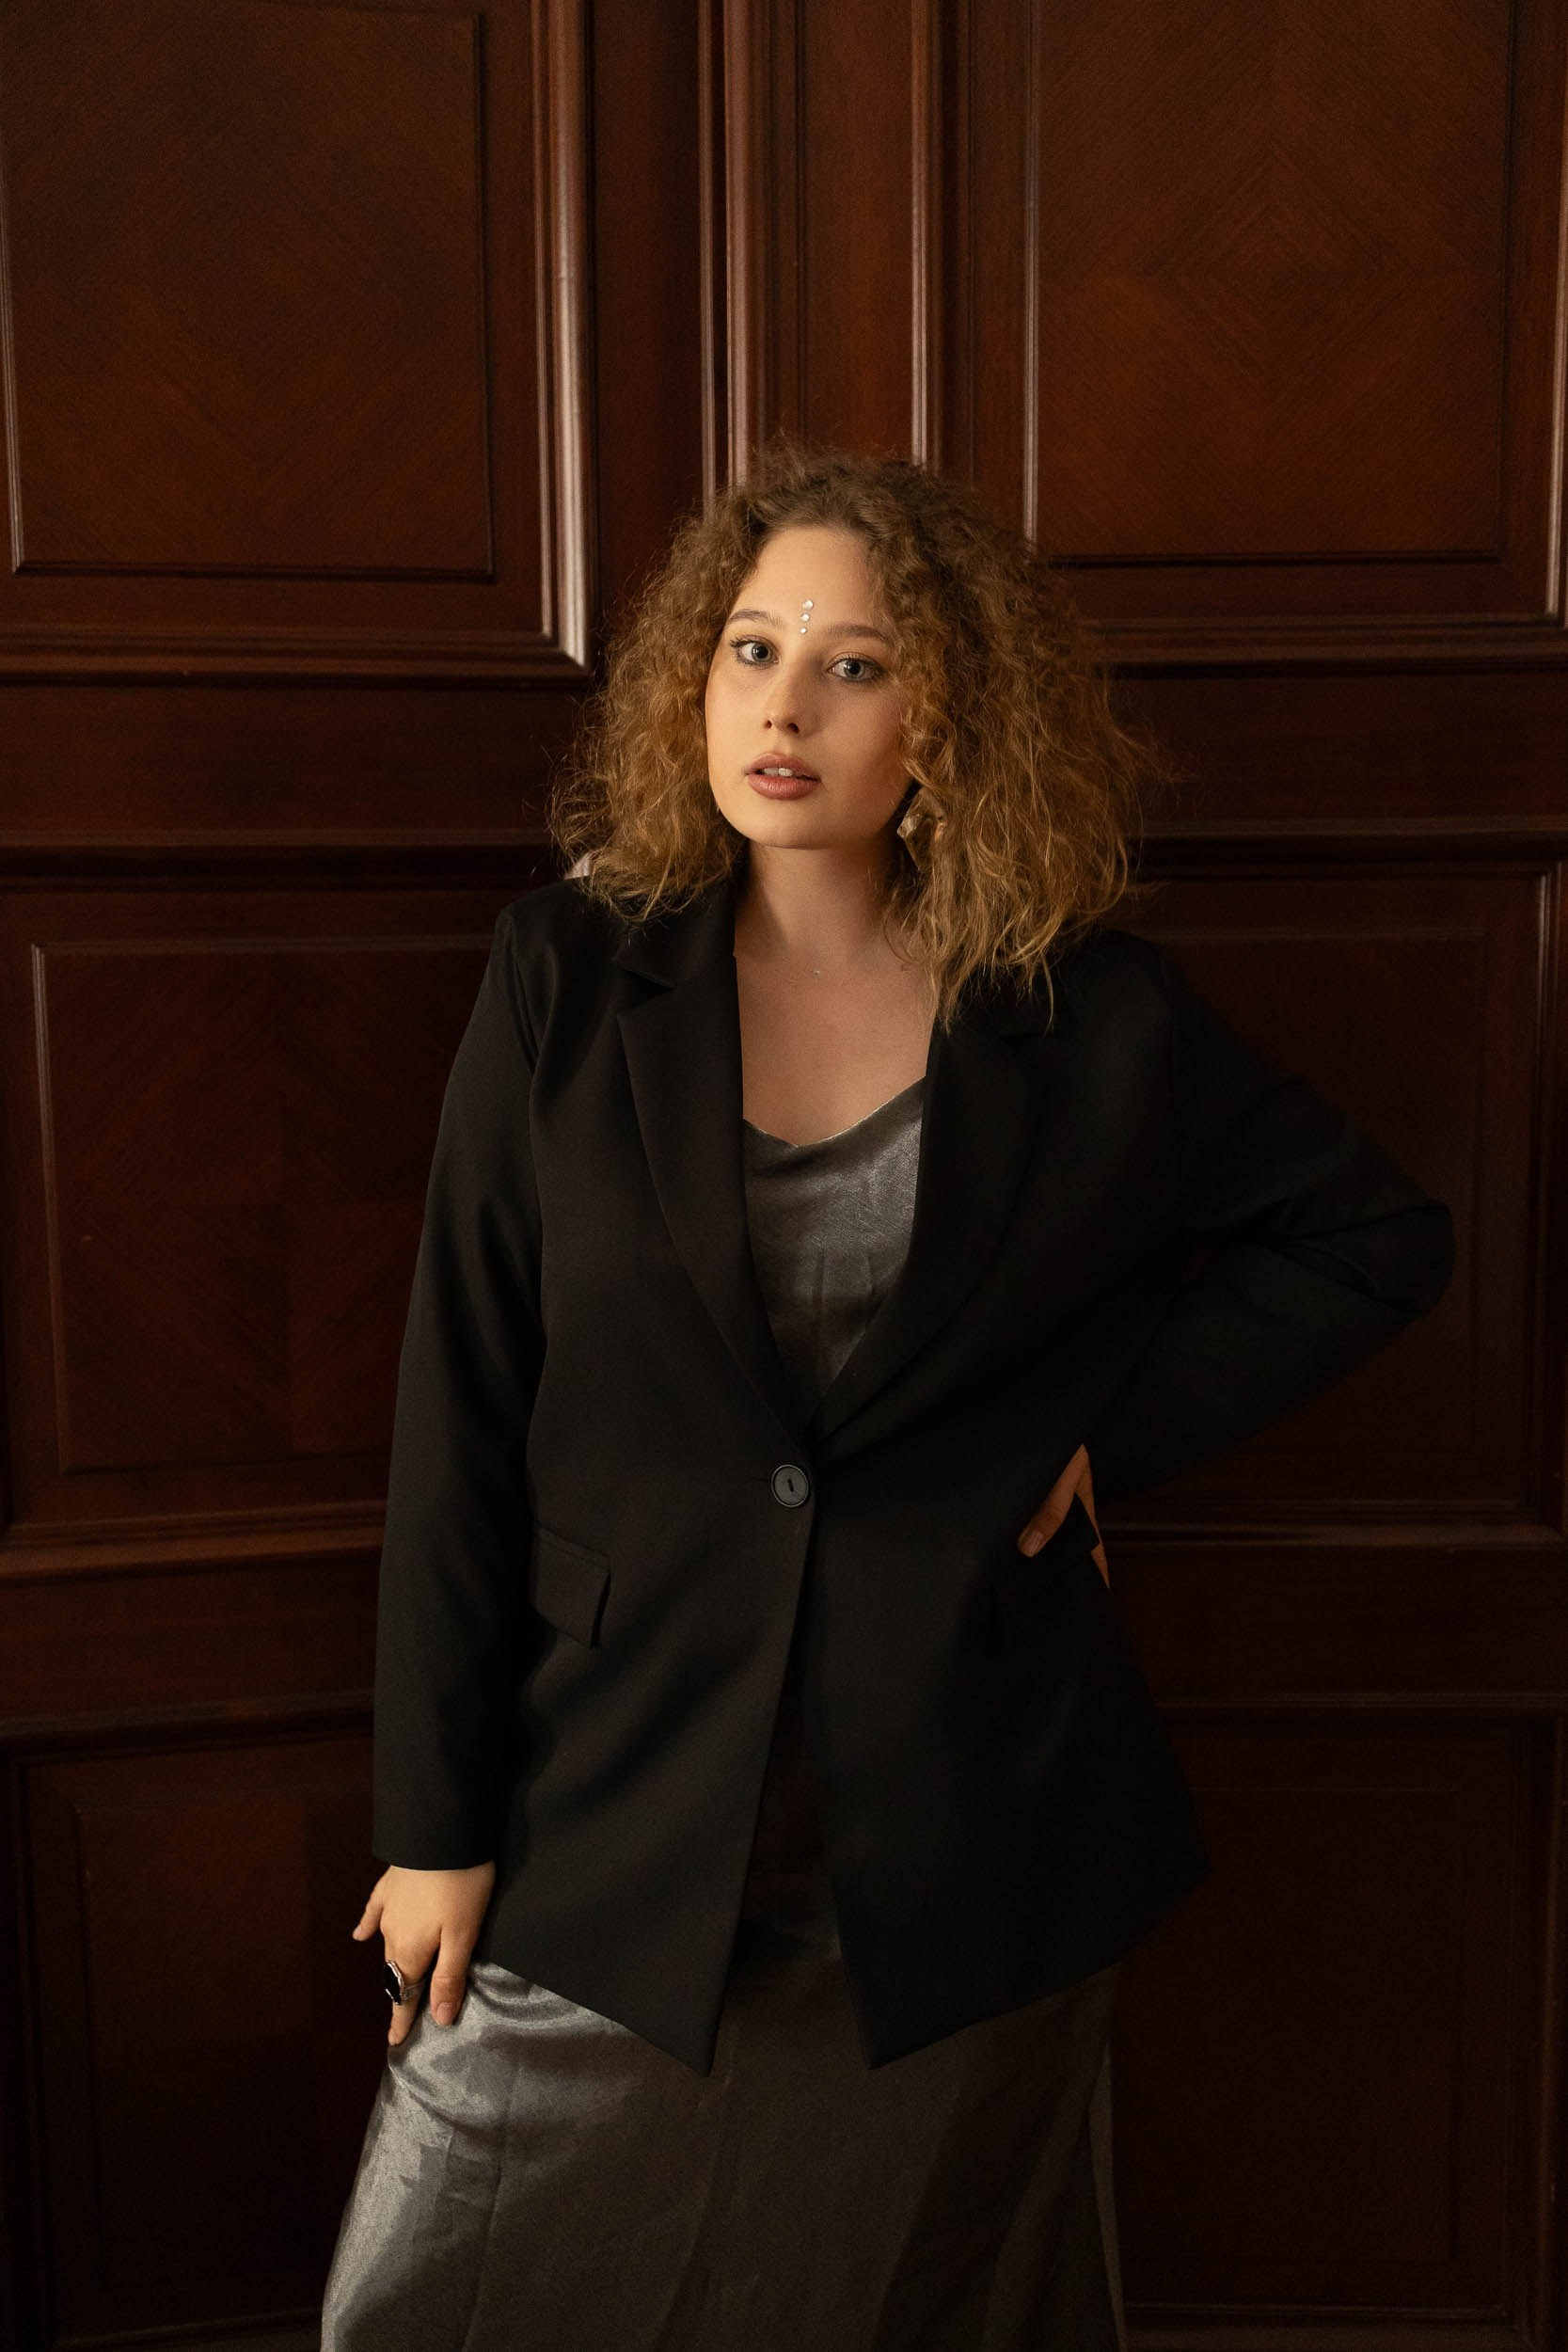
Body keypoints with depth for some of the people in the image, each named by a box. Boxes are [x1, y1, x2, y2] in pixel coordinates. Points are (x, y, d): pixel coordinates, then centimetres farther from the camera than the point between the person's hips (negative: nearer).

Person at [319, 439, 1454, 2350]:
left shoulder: (1091, 1022, -4)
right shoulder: (573, 977, -5)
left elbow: (1379, 1237, 9)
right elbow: (461, 1409, -4)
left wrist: (1119, 1425, -4)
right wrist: (435, 1818, -2)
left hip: (963, 1846, 0)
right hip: (612, 1820, 1)